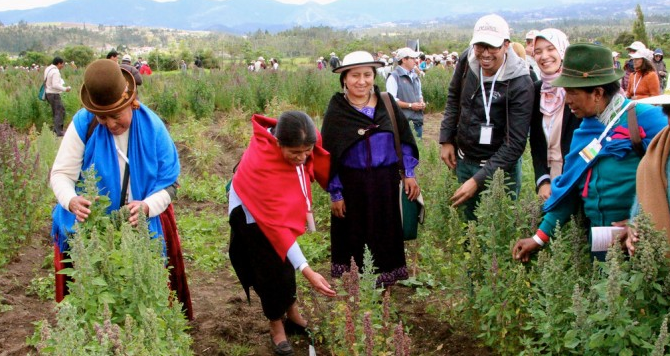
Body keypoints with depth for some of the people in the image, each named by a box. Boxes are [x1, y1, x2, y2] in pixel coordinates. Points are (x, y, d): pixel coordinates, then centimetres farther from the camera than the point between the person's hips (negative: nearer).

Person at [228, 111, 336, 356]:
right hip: (252, 211, -5)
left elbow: (320, 162, -5)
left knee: (286, 261, 18)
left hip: (283, 203, 6)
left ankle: (292, 313, 37)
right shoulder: (261, 164, -45)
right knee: (271, 267, 2)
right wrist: (307, 271, -45)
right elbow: (276, 223, -43)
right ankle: (276, 326, 23)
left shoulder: (302, 139, -30)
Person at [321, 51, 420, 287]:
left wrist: (409, 173, 2)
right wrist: (335, 193, -4)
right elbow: (329, 154, -3)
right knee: (358, 234, 8)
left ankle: (388, 276, 27)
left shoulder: (387, 103, 1)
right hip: (352, 185, -2)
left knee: (387, 231, 9)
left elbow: (405, 139, 7)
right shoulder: (337, 111, -6)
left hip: (386, 181, 2)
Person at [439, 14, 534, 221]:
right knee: (470, 221, 17)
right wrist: (446, 139, 5)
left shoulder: (520, 84, -23)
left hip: (499, 167, -5)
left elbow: (515, 144, -23)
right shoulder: (467, 60, -9)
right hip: (463, 160, 5)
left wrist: (478, 180, -28)